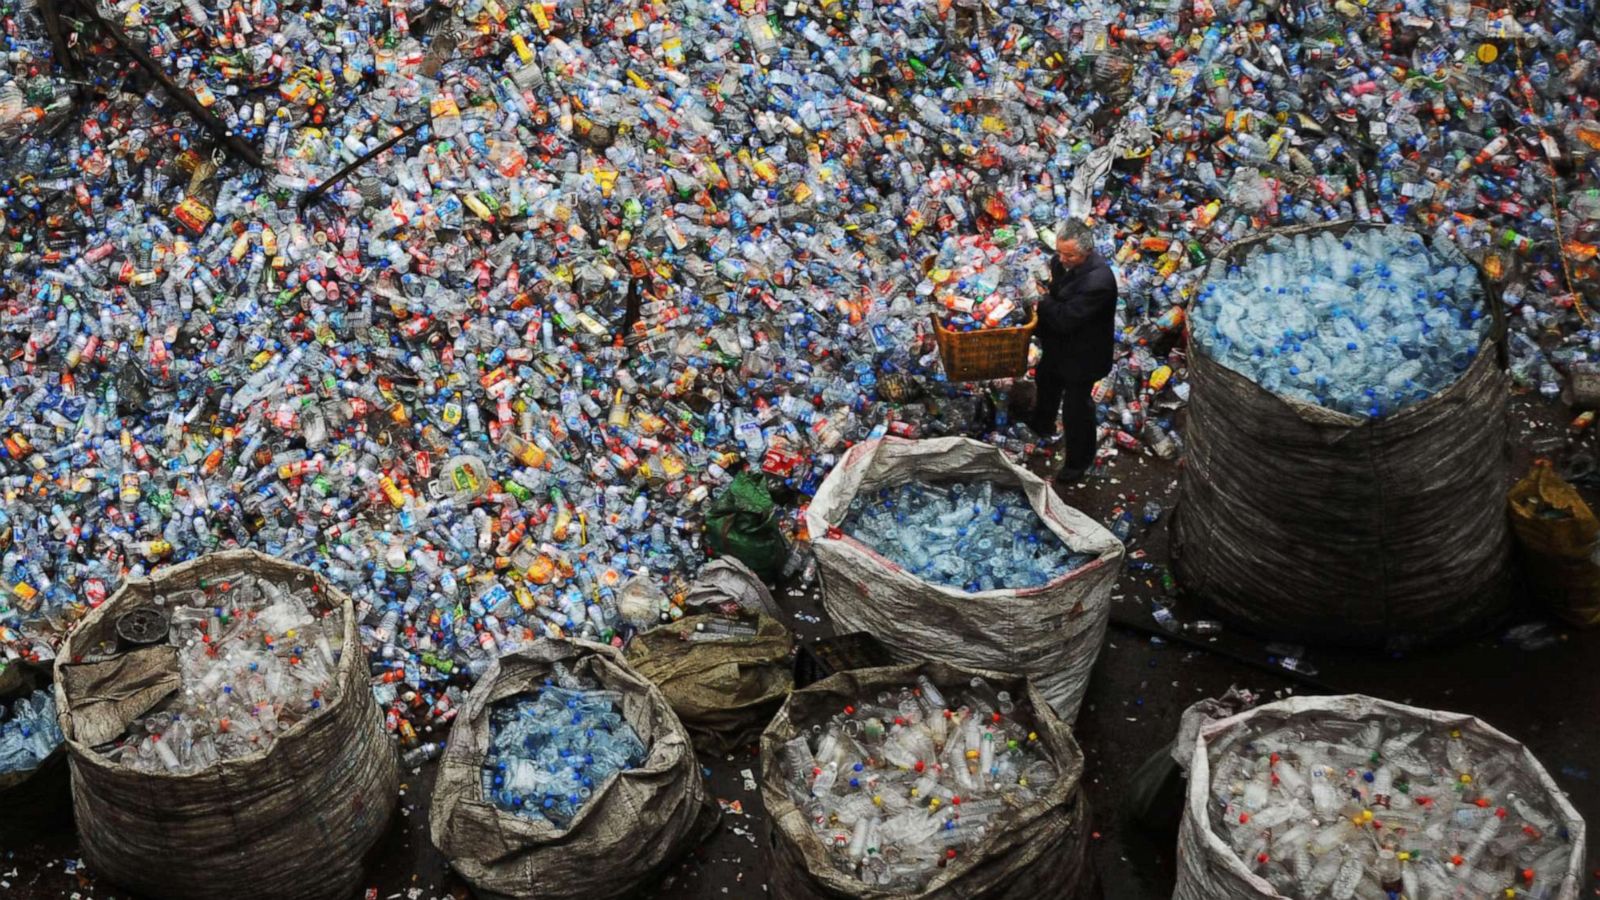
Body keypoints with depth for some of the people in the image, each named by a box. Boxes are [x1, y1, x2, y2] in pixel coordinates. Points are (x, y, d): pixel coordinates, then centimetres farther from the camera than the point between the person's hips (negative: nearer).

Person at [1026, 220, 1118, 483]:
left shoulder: (1098, 281, -38)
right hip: (1058, 344, 9)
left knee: (1075, 407, 9)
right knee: (1047, 383, 33)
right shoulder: (1062, 261, -13)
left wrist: (1042, 299, -23)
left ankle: (1079, 461, 32)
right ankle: (1042, 425, 63)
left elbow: (1066, 318, -37)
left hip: (1082, 353, -9)